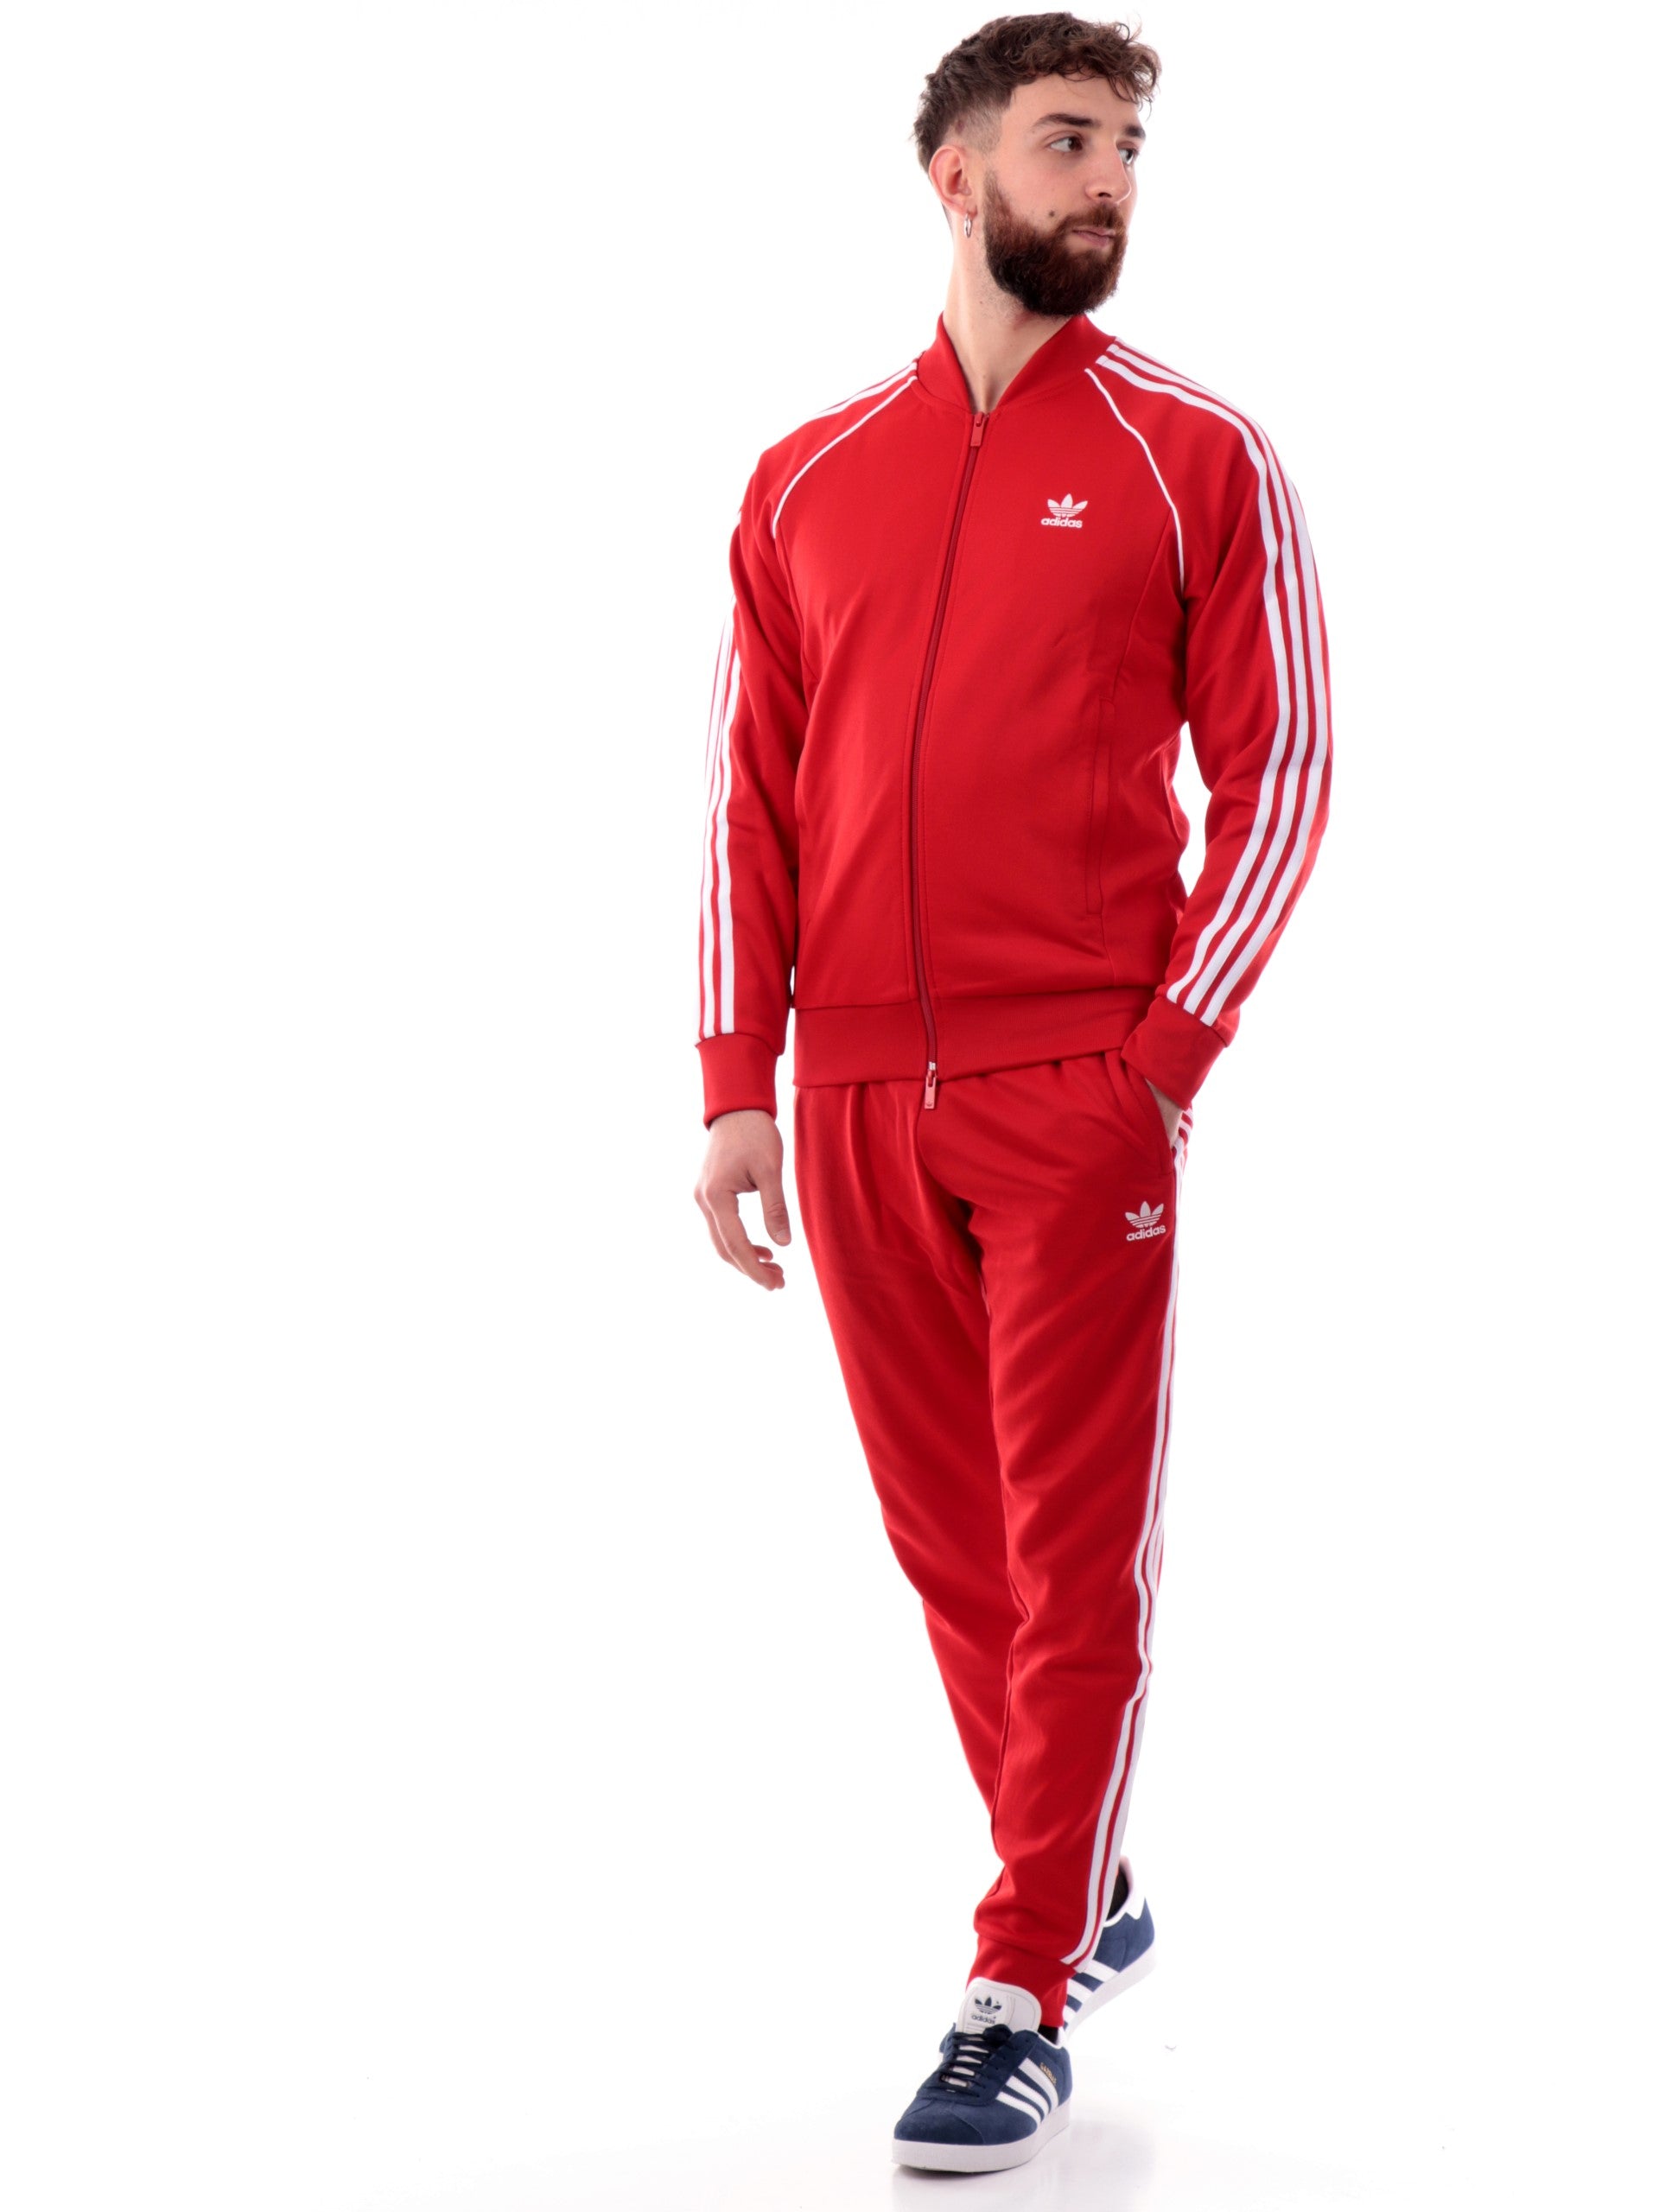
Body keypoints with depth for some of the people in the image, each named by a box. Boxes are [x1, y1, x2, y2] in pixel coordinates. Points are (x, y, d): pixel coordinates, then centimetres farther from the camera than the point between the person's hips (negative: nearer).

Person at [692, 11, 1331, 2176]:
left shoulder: (1199, 457, 4)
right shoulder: (806, 482, 12)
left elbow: (1278, 769, 0)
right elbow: (753, 796, 11)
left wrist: (1175, 1047, -10)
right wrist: (735, 1080, 3)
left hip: (1083, 1088, -3)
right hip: (856, 1104, 3)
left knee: (1077, 1555, -3)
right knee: (950, 1548, 11)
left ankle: (1026, 2002, 4)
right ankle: (1088, 1897, 28)